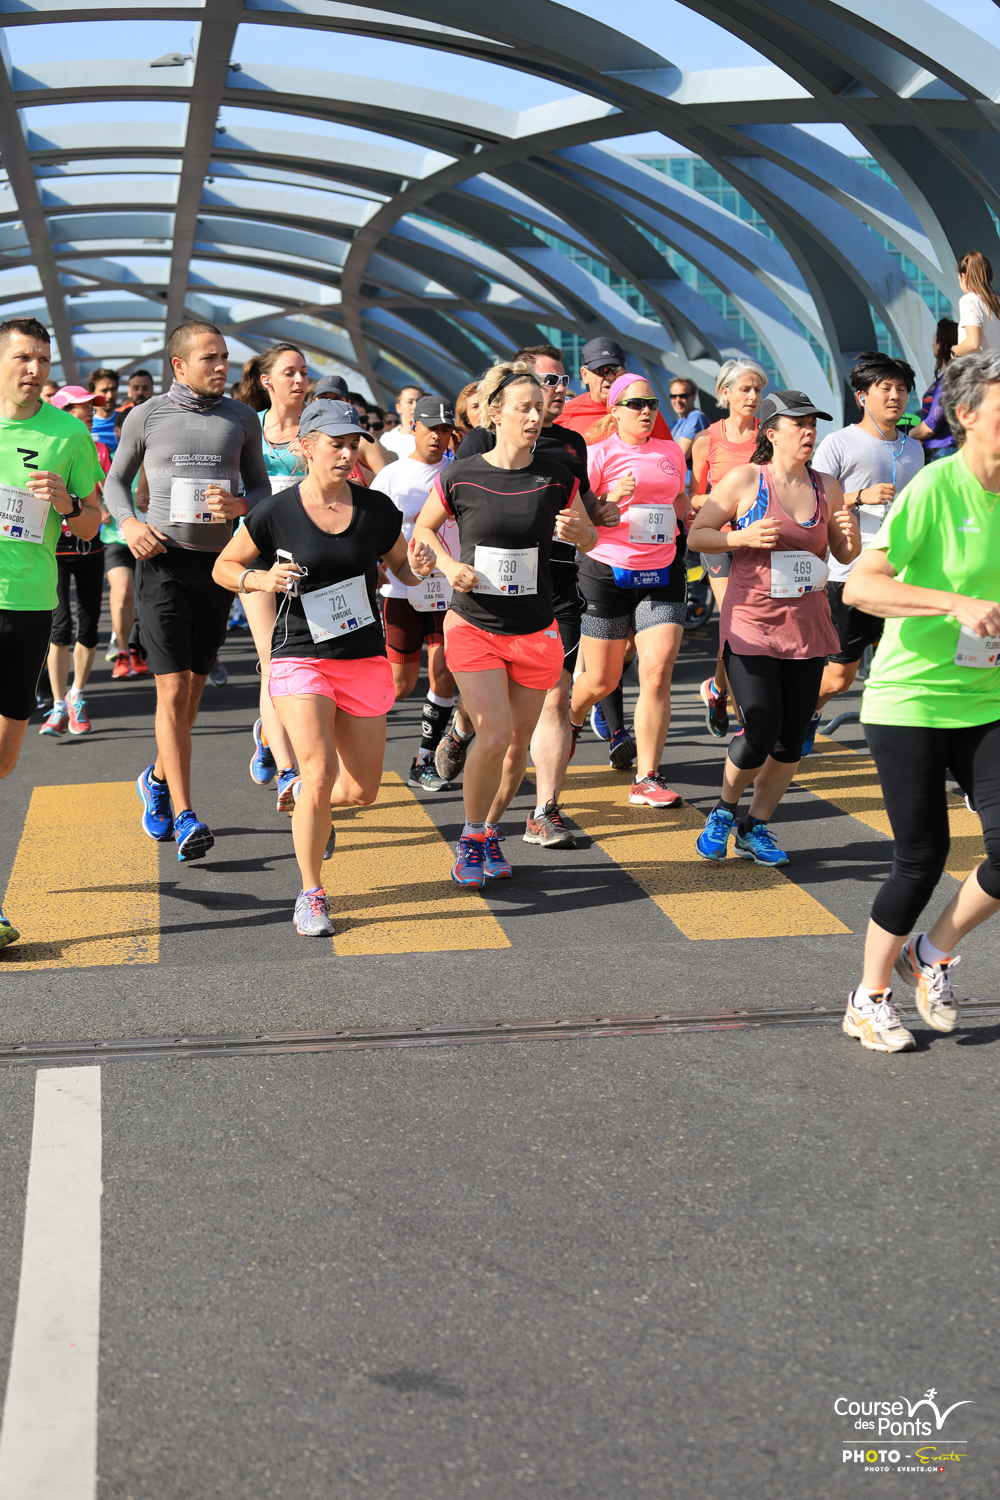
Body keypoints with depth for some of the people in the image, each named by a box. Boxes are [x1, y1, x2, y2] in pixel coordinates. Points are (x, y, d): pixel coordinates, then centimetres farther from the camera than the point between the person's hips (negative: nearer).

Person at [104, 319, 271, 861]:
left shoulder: (242, 418, 8)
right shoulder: (146, 416, 2)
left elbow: (262, 487, 13)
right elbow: (115, 480, 14)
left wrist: (239, 504, -10)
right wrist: (129, 523, -6)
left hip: (218, 562, 3)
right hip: (163, 559, -3)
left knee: (193, 688, 12)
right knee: (172, 691, -10)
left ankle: (158, 779, 35)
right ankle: (183, 814, -9)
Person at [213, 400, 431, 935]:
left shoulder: (377, 509, 1)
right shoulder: (276, 513, -6)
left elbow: (404, 572, 14)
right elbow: (223, 567, 5)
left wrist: (418, 566, -10)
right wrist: (261, 580, -15)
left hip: (365, 660, 4)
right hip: (300, 658, -3)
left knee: (362, 790, 7)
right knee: (320, 773, -19)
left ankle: (309, 807, 43)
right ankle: (311, 895, -2)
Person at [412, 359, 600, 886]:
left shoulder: (556, 478, -3)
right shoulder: (460, 477, -6)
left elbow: (589, 539, 11)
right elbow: (423, 528, 11)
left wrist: (577, 531, -13)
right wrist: (448, 566, -8)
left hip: (534, 632, 2)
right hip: (473, 626, -2)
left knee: (518, 745, 8)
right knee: (494, 734, -16)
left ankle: (490, 832, 32)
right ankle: (470, 838, 7)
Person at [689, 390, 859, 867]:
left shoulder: (826, 488, 7)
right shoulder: (744, 479, -5)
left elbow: (844, 555, 17)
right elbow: (696, 535, 0)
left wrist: (851, 535, -6)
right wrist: (743, 537, -16)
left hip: (806, 626, 5)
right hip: (751, 622, -4)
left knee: (791, 738, 5)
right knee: (761, 733, -11)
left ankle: (756, 828, 22)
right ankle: (724, 810, 17)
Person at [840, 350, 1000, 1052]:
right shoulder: (936, 486, -14)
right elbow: (858, 586, -23)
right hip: (911, 698, -5)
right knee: (923, 857, 1)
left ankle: (932, 954, 21)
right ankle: (870, 999, 23)